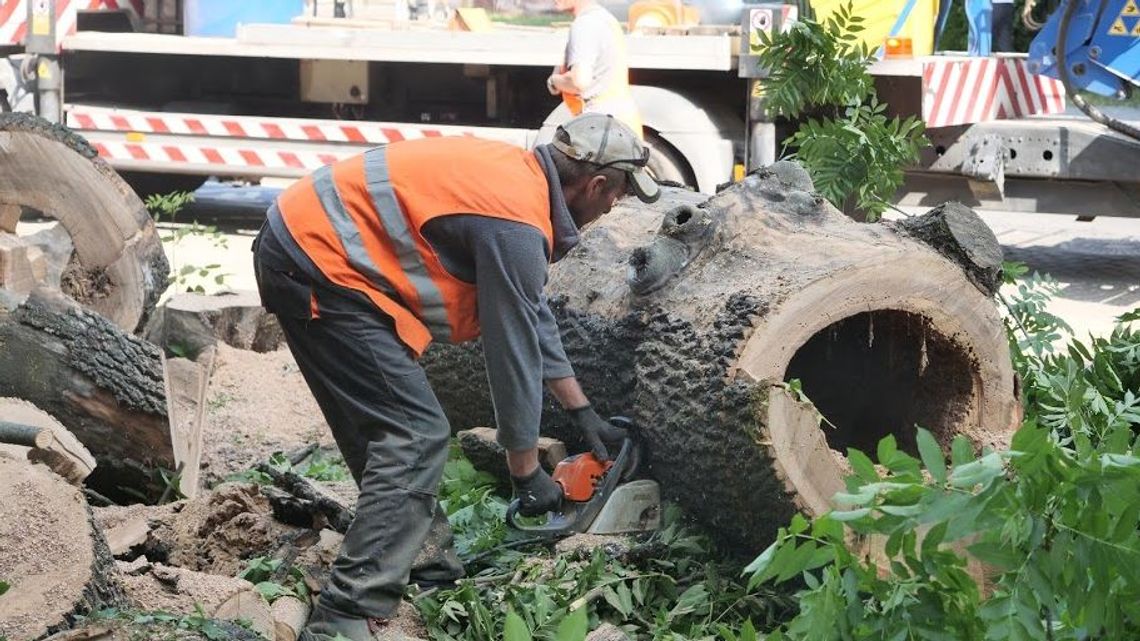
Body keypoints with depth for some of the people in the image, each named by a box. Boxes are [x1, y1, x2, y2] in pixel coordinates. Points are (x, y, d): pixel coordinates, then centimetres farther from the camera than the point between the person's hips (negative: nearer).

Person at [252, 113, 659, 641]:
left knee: (393, 431, 18)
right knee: (416, 438, -11)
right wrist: (526, 471, 2)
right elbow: (514, 350, -9)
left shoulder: (518, 177, 13)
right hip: (318, 265, -10)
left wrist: (581, 411, 29)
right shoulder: (515, 224, -16)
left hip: (303, 242, 11)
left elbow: (532, 317, 24)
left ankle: (429, 574, 27)